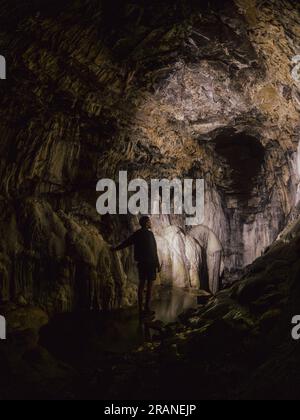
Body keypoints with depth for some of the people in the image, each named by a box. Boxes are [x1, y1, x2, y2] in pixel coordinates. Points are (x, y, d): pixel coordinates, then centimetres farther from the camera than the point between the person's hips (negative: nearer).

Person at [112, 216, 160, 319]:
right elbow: (153, 251, -13)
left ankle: (141, 309, 13)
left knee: (142, 284, 10)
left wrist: (116, 249, 30)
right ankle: (147, 309, -2)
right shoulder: (149, 234, -11)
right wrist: (157, 264, -8)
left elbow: (126, 242, 14)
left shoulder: (136, 234, 6)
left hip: (141, 263, 6)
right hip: (150, 262, -6)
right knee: (150, 284, -1)